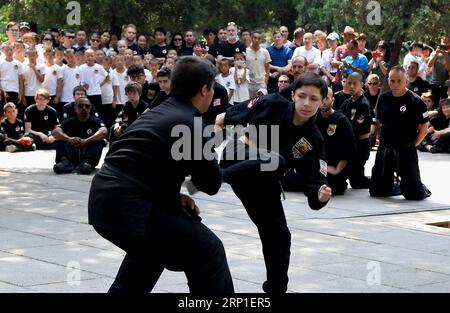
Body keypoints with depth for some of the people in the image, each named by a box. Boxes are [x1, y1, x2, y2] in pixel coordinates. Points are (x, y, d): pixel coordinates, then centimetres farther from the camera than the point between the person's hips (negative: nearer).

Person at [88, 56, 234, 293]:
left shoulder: (158, 113, 20)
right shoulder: (190, 123, -7)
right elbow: (211, 183, 0)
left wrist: (174, 196, 13)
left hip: (104, 198, 10)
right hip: (127, 206, -10)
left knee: (152, 246, 36)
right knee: (208, 250, -4)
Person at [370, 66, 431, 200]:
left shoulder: (415, 101, -11)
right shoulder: (384, 99, 4)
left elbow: (424, 127, -6)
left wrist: (412, 144, -4)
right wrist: (382, 140, 10)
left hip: (406, 151, -5)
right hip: (384, 149, 5)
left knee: (414, 194, -5)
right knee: (376, 191, 7)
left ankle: (422, 189, 30)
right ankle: (398, 188, 34)